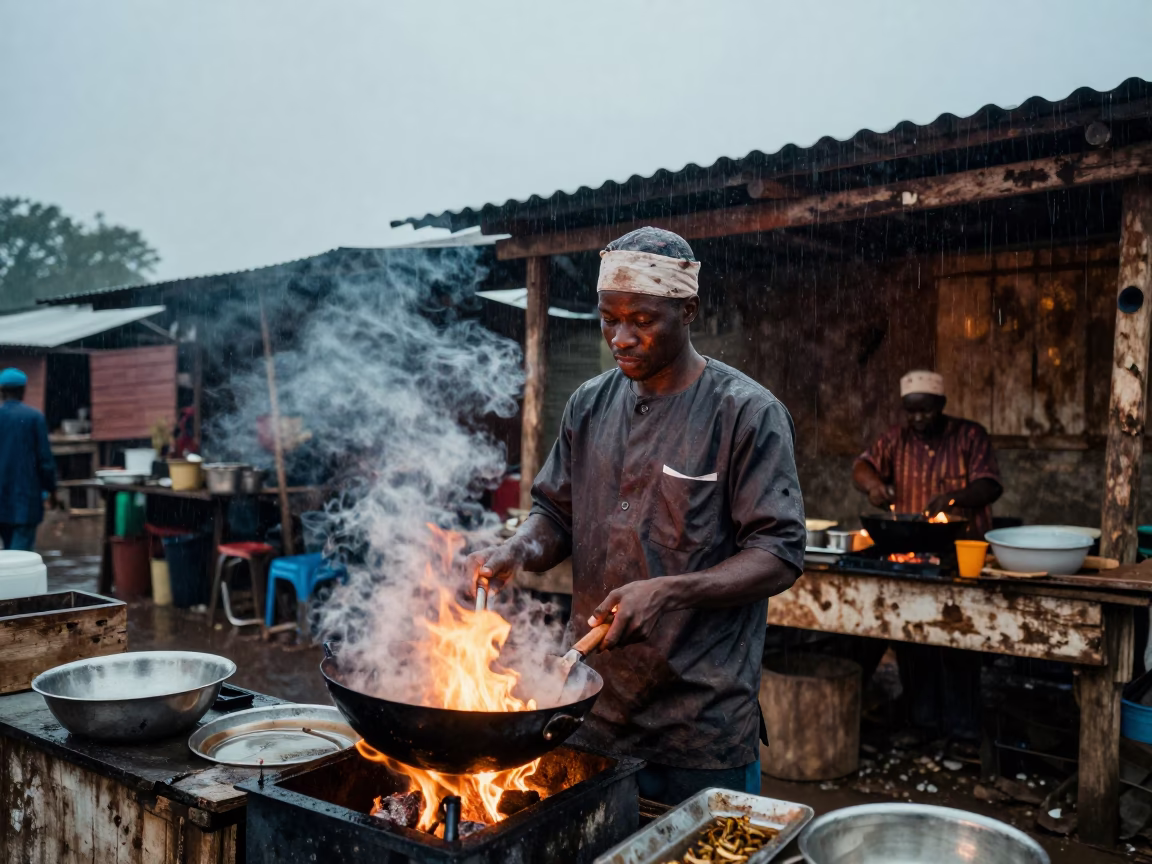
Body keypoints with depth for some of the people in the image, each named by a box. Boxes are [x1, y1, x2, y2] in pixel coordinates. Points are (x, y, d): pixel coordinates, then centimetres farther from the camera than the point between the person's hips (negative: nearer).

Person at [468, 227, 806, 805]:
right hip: (588, 705, 5)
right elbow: (554, 512, 13)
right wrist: (519, 551, -10)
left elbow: (780, 555, -13)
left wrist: (669, 592, -26)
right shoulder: (590, 405, 7)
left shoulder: (748, 413, -10)